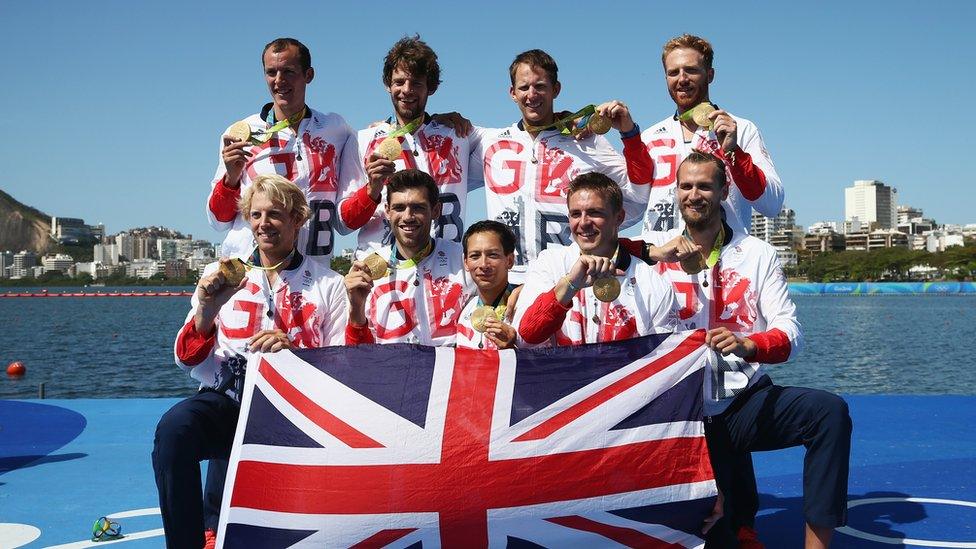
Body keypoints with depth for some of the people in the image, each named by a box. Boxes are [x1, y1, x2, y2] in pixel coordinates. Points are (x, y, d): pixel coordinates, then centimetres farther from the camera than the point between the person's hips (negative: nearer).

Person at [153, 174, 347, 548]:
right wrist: (206, 310, -11)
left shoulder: (327, 283, 10)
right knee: (174, 427, -31)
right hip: (228, 401, 2)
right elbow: (188, 361, 8)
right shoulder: (221, 275, 14)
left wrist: (294, 351, -15)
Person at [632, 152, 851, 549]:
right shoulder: (657, 250, 4)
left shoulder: (758, 254, 5)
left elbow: (790, 333, -5)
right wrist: (652, 255, -28)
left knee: (830, 410, -26)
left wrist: (747, 344, -26)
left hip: (748, 401, 1)